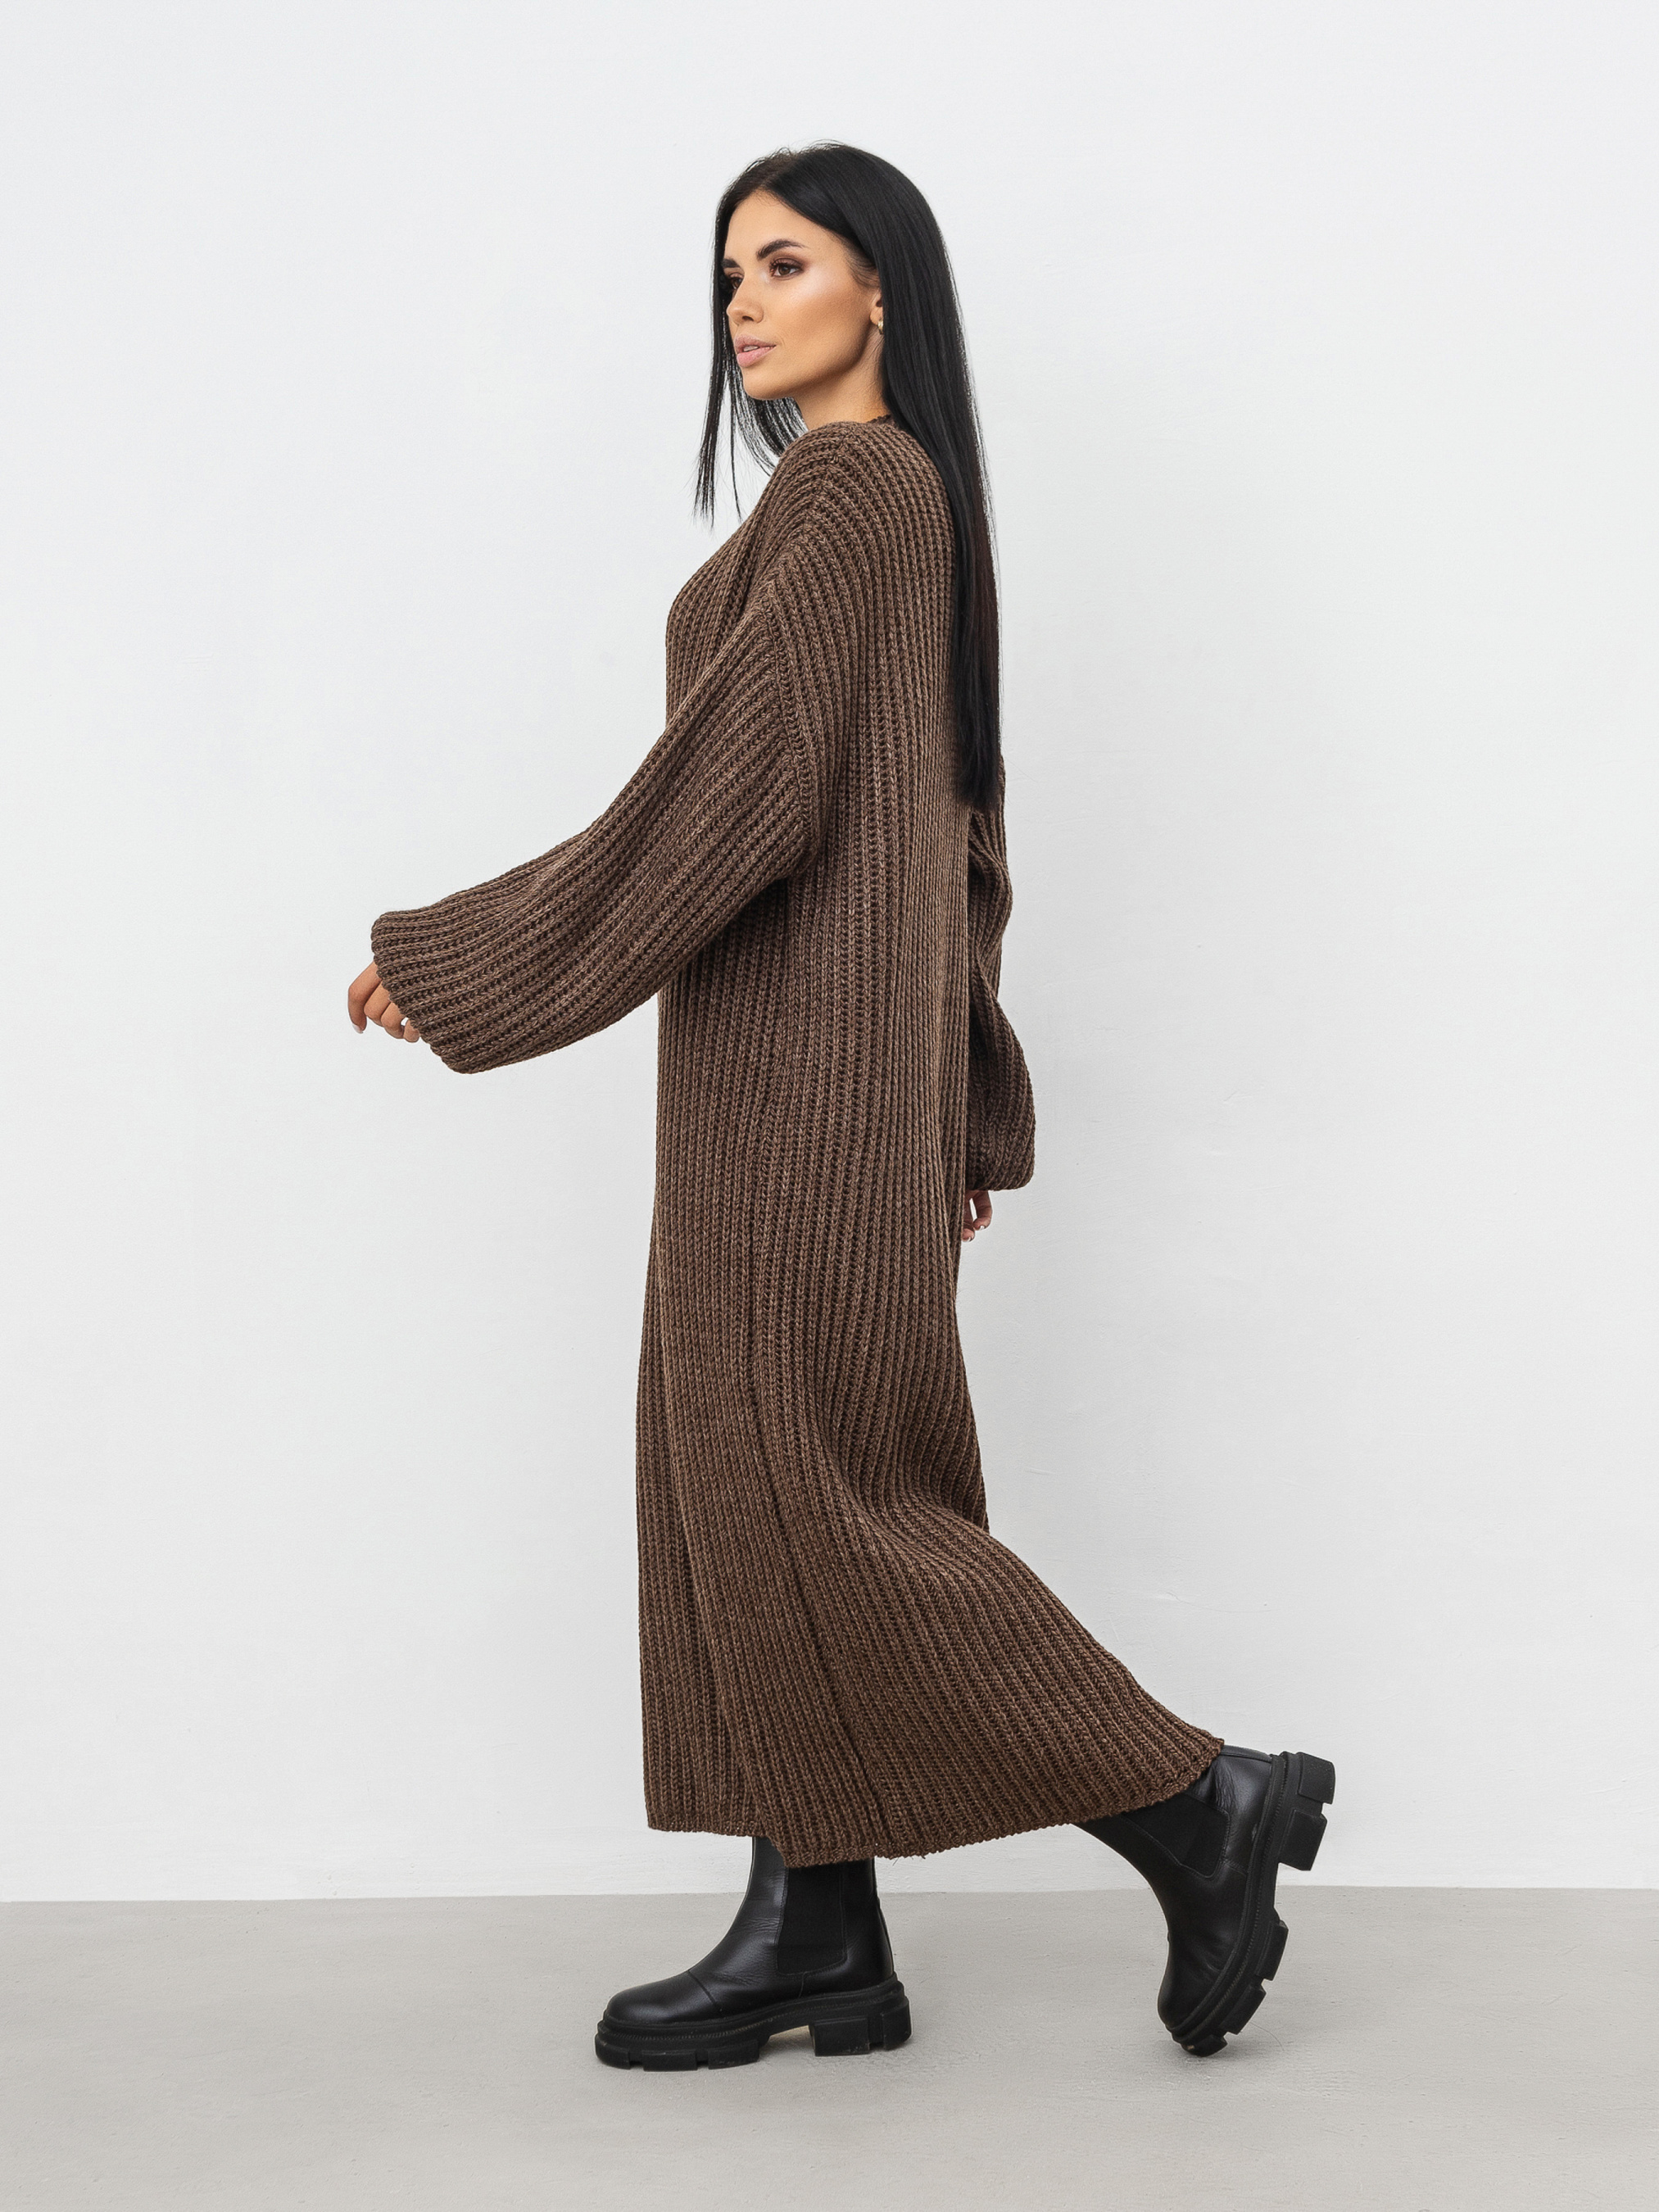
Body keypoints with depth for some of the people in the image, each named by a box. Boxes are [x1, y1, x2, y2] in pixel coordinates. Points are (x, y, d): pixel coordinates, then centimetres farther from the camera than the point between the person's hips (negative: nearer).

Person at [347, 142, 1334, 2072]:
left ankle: (1198, 1802, 1)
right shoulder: (909, 497, 18)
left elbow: (741, 776, -20)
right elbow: (955, 828, 19)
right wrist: (960, 1105, 22)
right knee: (757, 1479, 10)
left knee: (794, 1484, -6)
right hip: (844, 1041, 10)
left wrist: (457, 959, -16)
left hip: (798, 1038, -10)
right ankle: (815, 1937, 15)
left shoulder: (848, 483, -12)